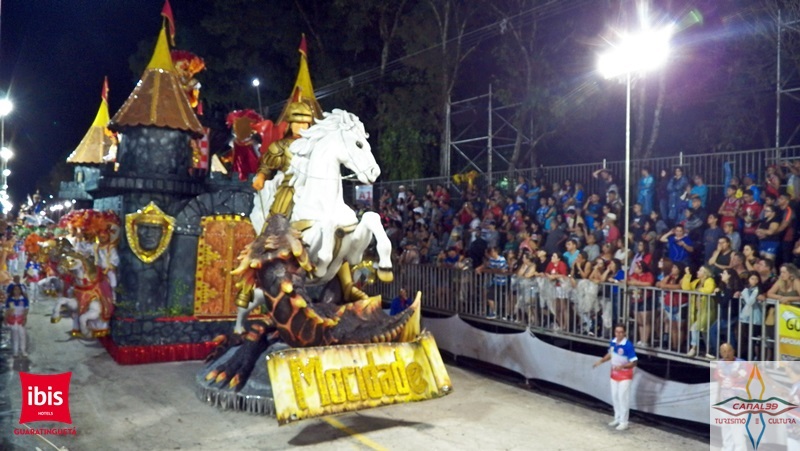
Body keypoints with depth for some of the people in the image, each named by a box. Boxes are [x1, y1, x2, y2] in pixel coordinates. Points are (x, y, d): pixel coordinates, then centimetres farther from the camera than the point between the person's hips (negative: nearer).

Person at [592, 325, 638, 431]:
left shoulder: (628, 345, -24)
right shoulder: (613, 342, -4)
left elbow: (634, 362, -22)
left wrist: (622, 366, -34)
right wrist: (601, 361, 5)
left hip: (625, 375, -7)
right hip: (614, 374, 7)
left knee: (623, 397, -3)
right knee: (615, 396, 15)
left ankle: (624, 422, 9)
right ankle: (617, 418, 30)